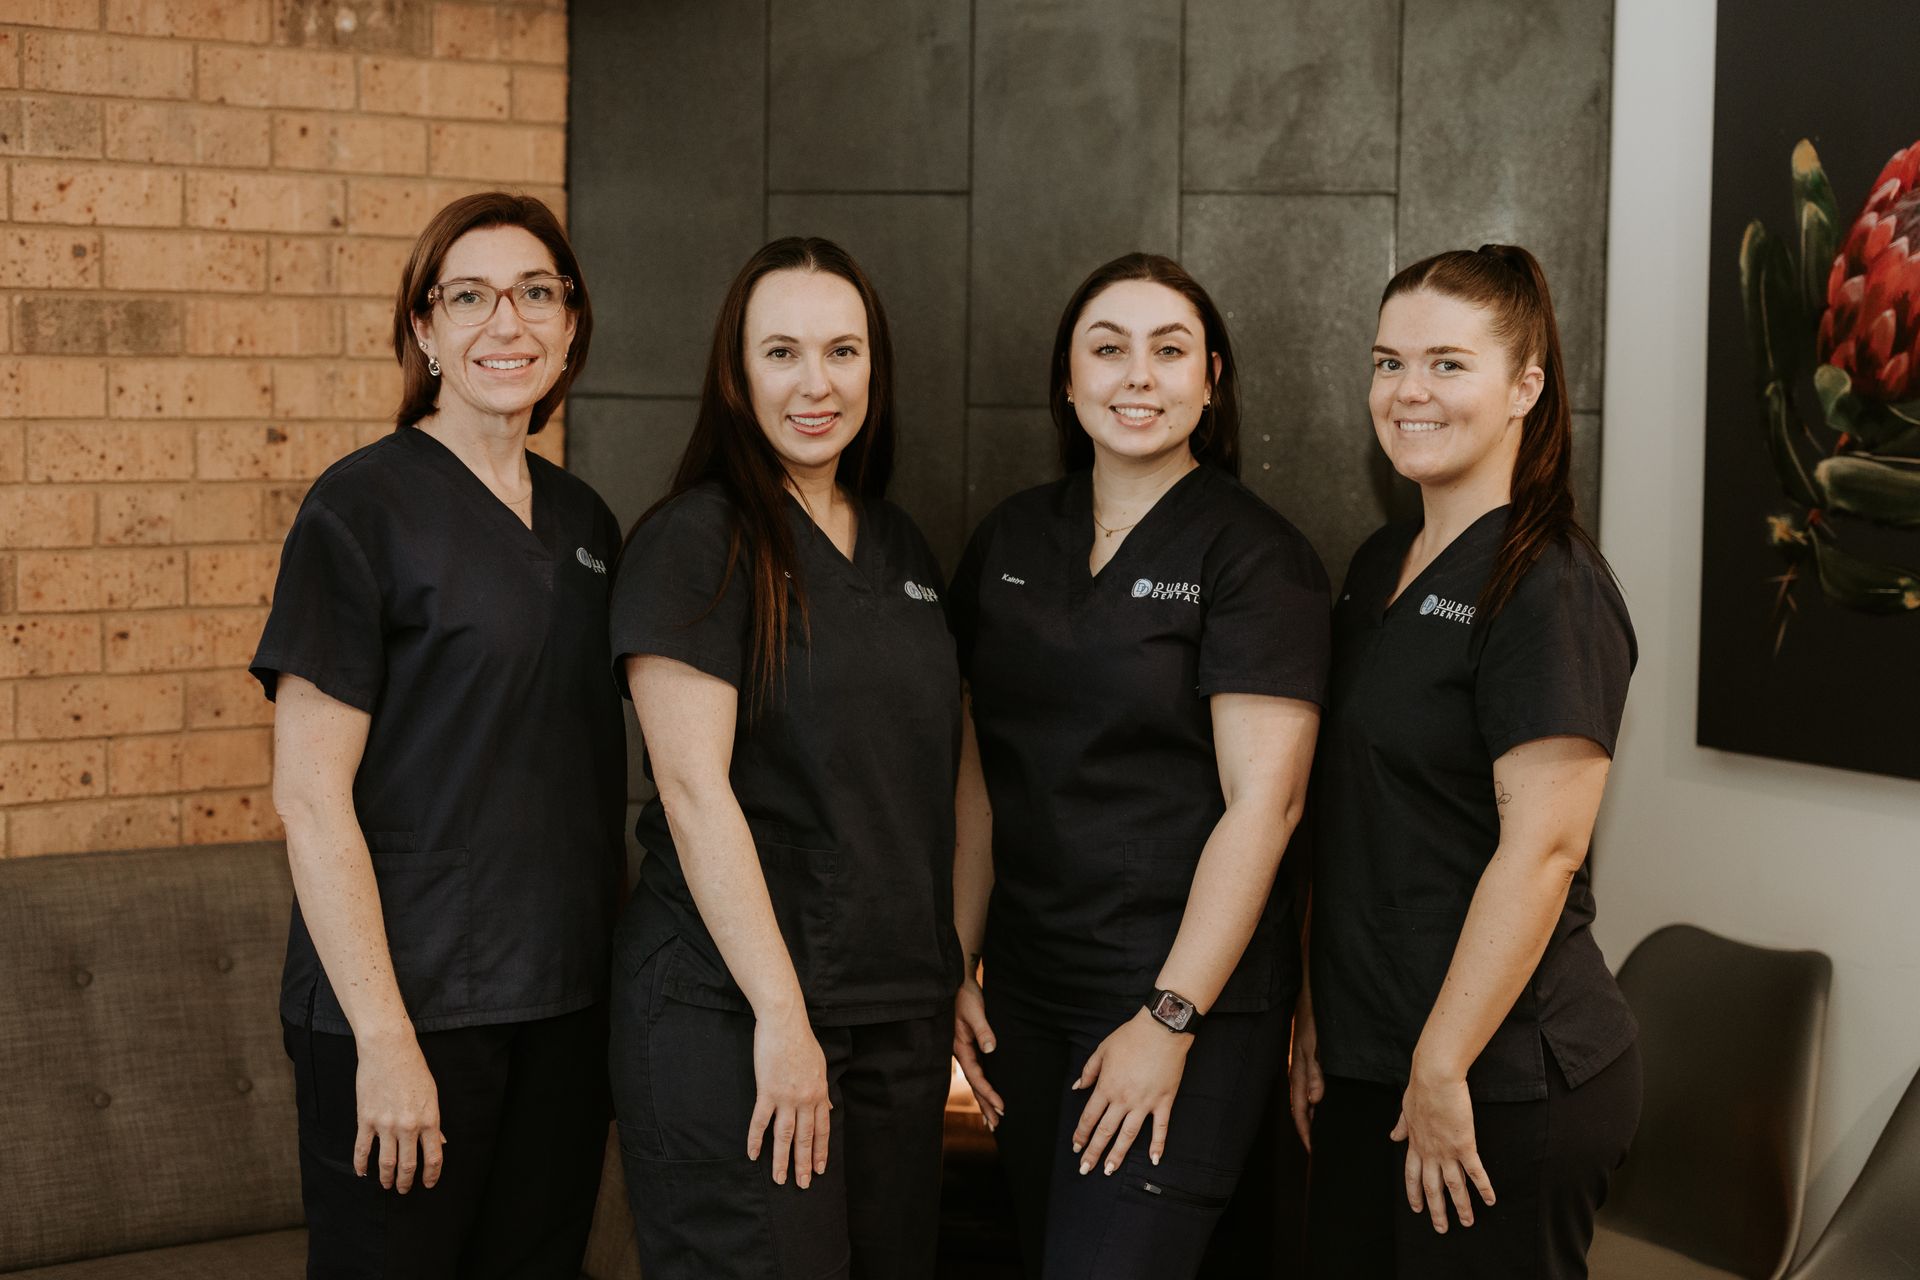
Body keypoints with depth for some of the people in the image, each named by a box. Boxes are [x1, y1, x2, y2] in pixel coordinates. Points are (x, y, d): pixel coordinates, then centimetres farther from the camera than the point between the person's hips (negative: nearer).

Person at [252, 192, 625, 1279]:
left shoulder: (585, 521, 10)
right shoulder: (363, 506, -10)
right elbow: (310, 797, -14)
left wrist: (626, 975, 10)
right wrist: (384, 1038, -17)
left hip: (567, 1002, 6)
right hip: (412, 1002, -6)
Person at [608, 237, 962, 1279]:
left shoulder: (900, 548, 13)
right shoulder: (693, 542, -9)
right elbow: (694, 790, -15)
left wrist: (956, 972, 11)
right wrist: (782, 1015, -18)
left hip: (903, 1013, 7)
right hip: (733, 1014, -7)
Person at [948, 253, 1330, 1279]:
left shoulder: (1252, 555, -8)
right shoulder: (1009, 541, 9)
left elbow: (1261, 802, -13)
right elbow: (978, 772, 11)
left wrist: (1172, 1019, -16)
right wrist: (954, 968, 6)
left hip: (1187, 996, -5)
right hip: (1023, 991, 5)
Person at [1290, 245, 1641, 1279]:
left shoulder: (1549, 586, -14)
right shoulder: (1380, 567, 11)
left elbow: (1542, 846, -20)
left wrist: (1442, 1069, -19)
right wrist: (1313, 1011, 10)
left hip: (1502, 1082, -8)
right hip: (1363, 1066, 8)